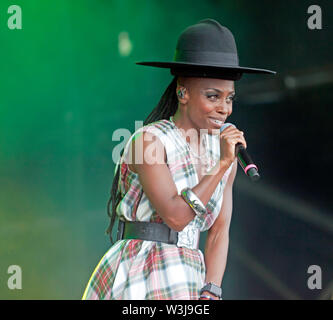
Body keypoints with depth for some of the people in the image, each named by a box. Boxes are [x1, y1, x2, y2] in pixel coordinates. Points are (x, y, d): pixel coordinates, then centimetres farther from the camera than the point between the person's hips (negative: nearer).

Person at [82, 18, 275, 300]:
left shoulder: (224, 150, 10)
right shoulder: (149, 139, -8)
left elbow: (220, 232, 8)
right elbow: (175, 216, -16)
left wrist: (211, 293, -4)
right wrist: (221, 165, -14)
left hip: (191, 280, 6)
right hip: (140, 278, -6)